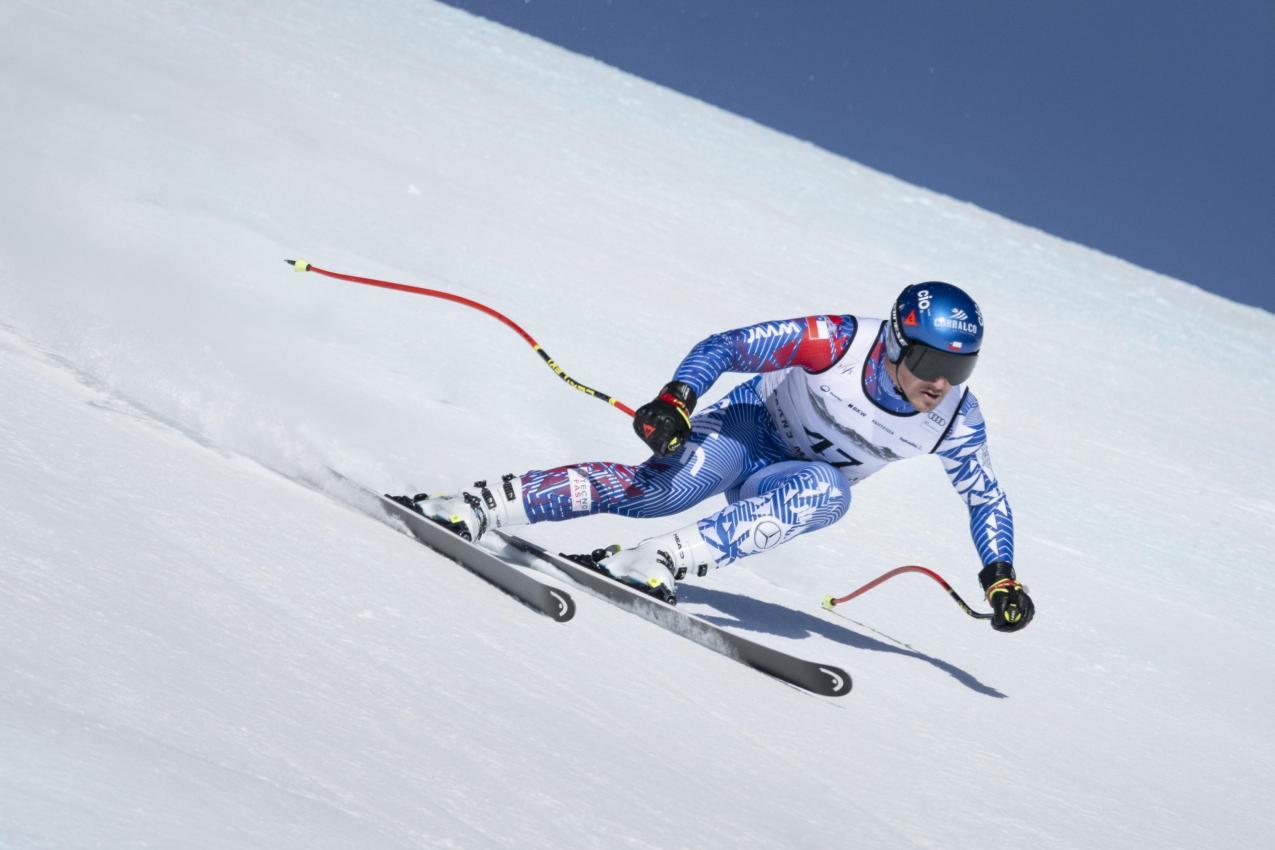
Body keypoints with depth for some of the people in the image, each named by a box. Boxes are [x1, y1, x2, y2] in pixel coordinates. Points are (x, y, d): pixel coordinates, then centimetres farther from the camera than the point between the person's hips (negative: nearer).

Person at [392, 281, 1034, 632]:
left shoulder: (955, 419, -17)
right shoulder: (838, 343, -27)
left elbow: (987, 498, 0)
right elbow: (724, 346, -21)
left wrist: (1000, 578, -9)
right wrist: (676, 398, -36)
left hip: (805, 482, 3)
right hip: (749, 428, -3)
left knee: (827, 492, -35)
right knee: (658, 489, -31)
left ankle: (660, 561, -42)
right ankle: (474, 508, -31)